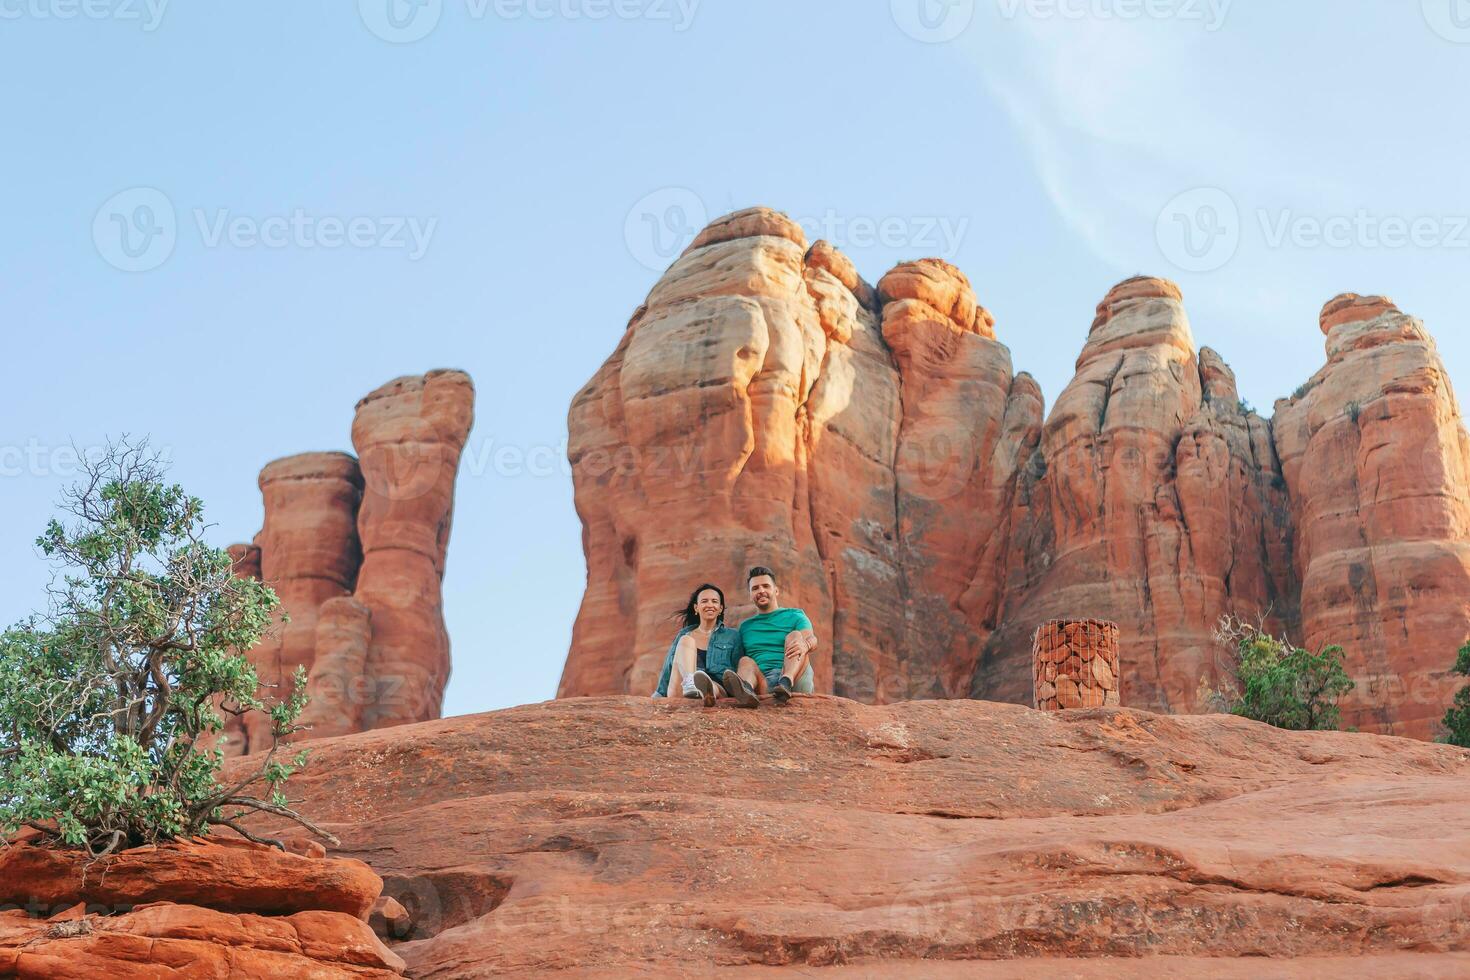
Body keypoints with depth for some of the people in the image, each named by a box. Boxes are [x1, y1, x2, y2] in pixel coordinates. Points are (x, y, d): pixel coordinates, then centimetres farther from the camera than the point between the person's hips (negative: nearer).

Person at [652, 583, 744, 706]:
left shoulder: (732, 636, 18)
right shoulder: (683, 635, 24)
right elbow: (667, 672, 24)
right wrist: (658, 696, 12)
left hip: (719, 692, -2)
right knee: (686, 640, -21)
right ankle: (690, 683, -52)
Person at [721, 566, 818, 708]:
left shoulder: (794, 616, 16)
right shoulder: (745, 626, 26)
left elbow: (811, 638, -3)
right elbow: (736, 658, 21)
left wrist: (805, 645, -29)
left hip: (795, 678, -2)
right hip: (762, 683, 2)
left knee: (795, 635, -19)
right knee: (746, 661, -24)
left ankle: (786, 682, -49)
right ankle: (746, 689, -61)